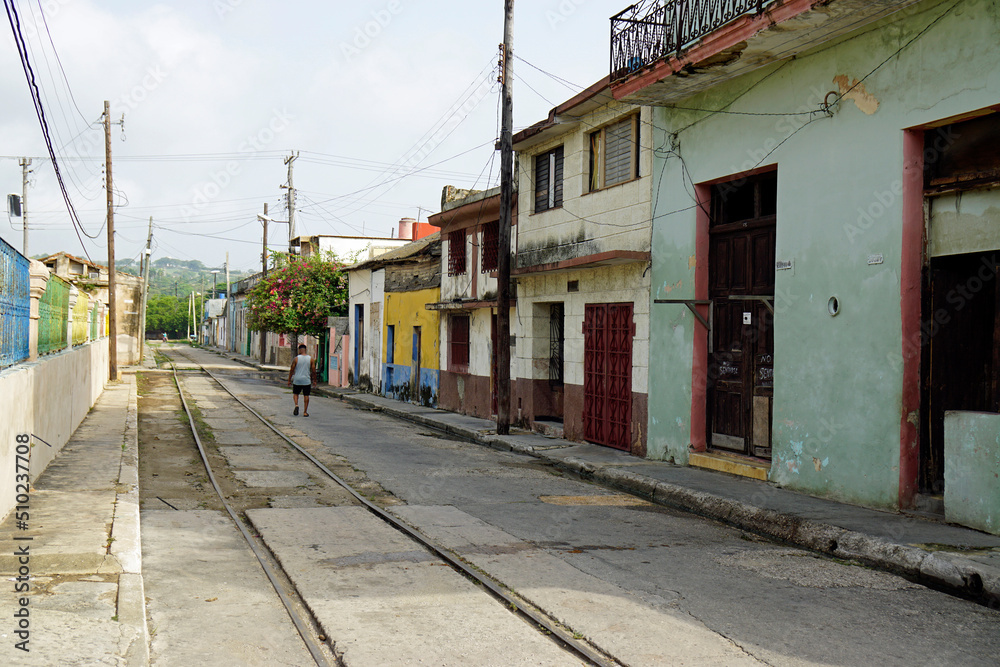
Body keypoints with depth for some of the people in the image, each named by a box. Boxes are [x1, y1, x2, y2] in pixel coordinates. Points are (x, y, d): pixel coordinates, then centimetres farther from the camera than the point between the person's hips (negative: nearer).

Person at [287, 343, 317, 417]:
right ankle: (305, 412, 7)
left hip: (297, 380, -1)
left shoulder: (296, 359, -4)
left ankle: (296, 405, -10)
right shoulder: (311, 359, -1)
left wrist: (289, 380, 7)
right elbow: (313, 371, 0)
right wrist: (314, 380, 10)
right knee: (306, 395, 8)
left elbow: (291, 370, -2)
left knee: (295, 393, 16)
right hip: (307, 380, 1)